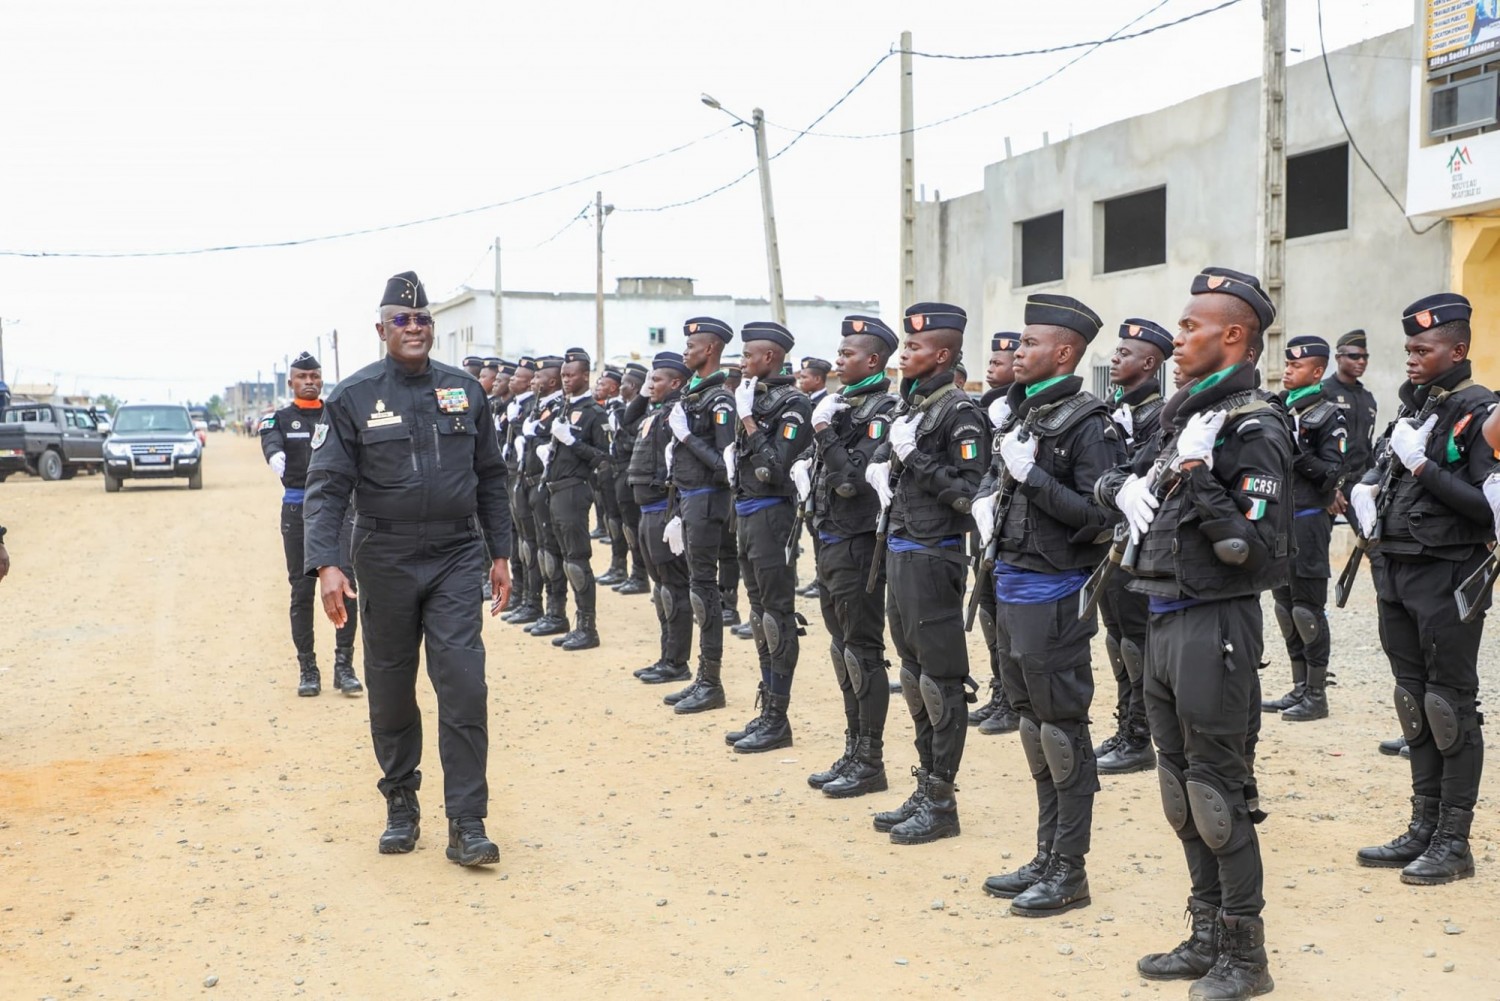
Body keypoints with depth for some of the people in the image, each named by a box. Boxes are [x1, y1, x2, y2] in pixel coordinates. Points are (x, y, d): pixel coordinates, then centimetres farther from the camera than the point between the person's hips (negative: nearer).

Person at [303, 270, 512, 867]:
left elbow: (489, 477, 12)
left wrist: (499, 554, 10)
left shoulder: (464, 391, 5)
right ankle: (401, 807, 28)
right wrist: (326, 565, -18)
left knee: (464, 685, -8)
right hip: (387, 563, -1)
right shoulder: (355, 397, -3)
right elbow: (327, 485, -7)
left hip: (457, 559, 1)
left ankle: (466, 824, -2)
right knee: (390, 691, 10)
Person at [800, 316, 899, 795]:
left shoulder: (881, 411, -13)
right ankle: (854, 752, 23)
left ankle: (870, 763, 5)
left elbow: (855, 479, -20)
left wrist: (824, 432, -20)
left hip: (857, 545, -9)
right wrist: (811, 472, 5)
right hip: (832, 541, 9)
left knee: (863, 652, -3)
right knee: (843, 650, 14)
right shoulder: (844, 404, 14)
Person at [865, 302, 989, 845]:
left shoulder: (959, 411, -12)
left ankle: (941, 802, 7)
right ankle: (925, 789, 25)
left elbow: (970, 492, -19)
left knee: (940, 680, -1)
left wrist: (915, 458, -19)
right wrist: (881, 470, 5)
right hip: (899, 552, 9)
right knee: (914, 676, 14)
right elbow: (880, 461, 26)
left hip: (932, 558, -9)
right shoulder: (911, 404, 13)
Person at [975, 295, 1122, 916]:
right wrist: (988, 500, 4)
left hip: (1053, 594, -9)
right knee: (1033, 726, 15)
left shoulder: (1086, 422, -13)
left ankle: (1070, 872, 11)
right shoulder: (1020, 414, 11)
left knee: (1062, 733, 0)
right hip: (1012, 585, 9)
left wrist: (1032, 476, -22)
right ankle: (1046, 858, 26)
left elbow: (1098, 516, -20)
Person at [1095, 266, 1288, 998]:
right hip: (1164, 621, 9)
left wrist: (1197, 478, -23)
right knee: (1181, 789, 15)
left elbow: (1256, 549, -20)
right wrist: (1126, 486, 2)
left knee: (1220, 794, 0)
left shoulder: (1254, 429, -13)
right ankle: (1207, 938, 28)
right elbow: (1112, 478, 23)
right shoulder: (1185, 415, 12)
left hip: (1214, 627, -9)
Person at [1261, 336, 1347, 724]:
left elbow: (1333, 475, -12)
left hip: (1307, 523, -7)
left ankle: (1317, 696, 6)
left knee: (1308, 609, -3)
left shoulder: (1328, 417, -7)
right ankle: (1299, 689, 22)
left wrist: (1299, 455, -23)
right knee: (1286, 608, 12)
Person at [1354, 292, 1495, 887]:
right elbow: (1379, 475, 25)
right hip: (1395, 573, 8)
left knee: (1451, 706, 0)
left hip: (1447, 577, -8)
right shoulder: (1411, 408, 13)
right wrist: (1363, 491, 4)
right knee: (1415, 704, 12)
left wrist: (1423, 465, -20)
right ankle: (1423, 830, 22)